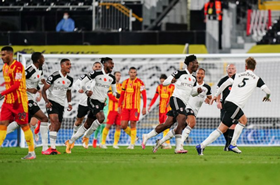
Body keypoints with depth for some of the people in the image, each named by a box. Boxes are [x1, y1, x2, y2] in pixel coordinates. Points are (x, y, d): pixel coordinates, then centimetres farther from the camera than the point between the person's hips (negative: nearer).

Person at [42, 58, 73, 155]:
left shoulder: (70, 79, 8)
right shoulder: (54, 76, -13)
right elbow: (44, 90, -9)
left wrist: (69, 103, 14)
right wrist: (47, 101, -20)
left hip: (61, 104, 7)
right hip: (52, 102, -7)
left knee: (57, 127, 8)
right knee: (54, 121, -24)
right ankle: (52, 148, -30)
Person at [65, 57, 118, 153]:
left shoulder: (112, 78, 8)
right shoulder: (96, 73, -10)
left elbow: (114, 91, 18)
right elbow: (82, 82, -7)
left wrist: (116, 94, -5)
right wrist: (86, 91, -22)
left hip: (101, 103, 7)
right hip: (93, 100, -7)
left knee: (87, 125, 8)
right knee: (101, 118, -28)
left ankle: (70, 142, 19)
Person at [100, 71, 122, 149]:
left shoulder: (121, 86, 16)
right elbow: (110, 96, -11)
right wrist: (119, 100, -14)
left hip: (120, 109, 5)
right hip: (112, 108, -5)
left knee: (118, 126, 0)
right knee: (108, 125, -7)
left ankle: (115, 143, 5)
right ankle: (103, 142, 0)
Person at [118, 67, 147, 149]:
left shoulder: (139, 82, -4)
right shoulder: (125, 82, 11)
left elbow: (144, 95, -5)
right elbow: (122, 95, 18)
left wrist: (144, 107, -11)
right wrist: (119, 106, 13)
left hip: (135, 107, -5)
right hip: (125, 107, 5)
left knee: (133, 124, -6)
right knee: (123, 125, -1)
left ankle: (132, 144, 3)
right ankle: (133, 137, 22)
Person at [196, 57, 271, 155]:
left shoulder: (237, 75, 15)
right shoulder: (256, 79, 5)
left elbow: (224, 84, 7)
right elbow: (267, 91, 2)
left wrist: (216, 95, 16)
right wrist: (267, 97, 25)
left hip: (228, 102, 6)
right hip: (235, 106, -6)